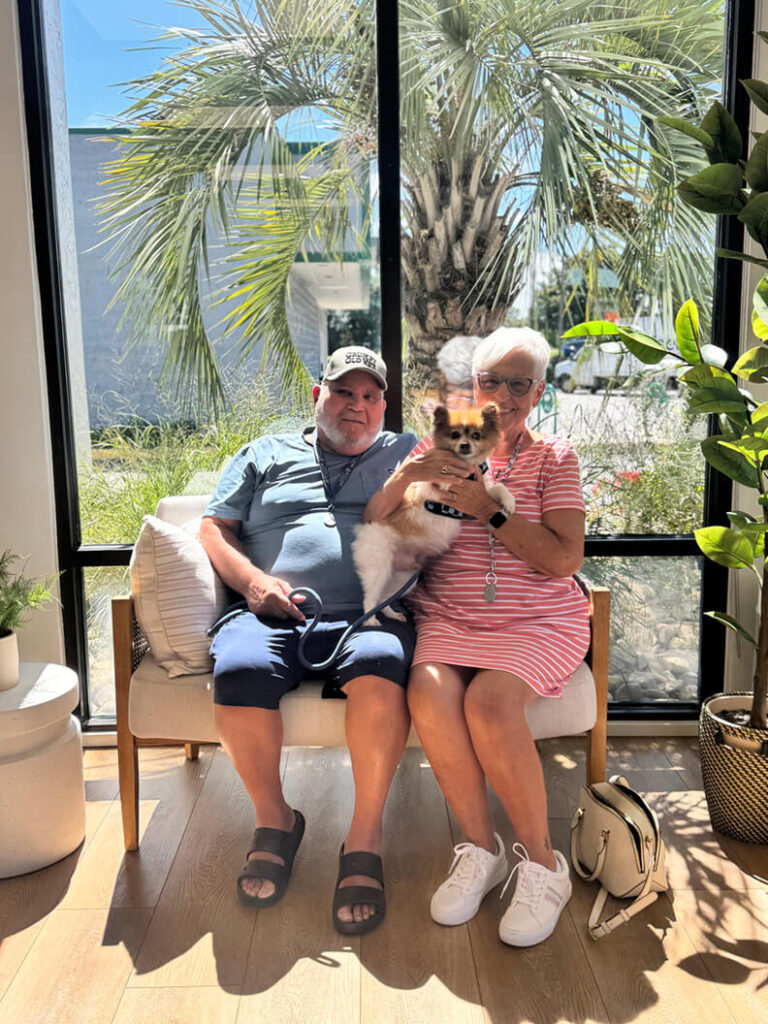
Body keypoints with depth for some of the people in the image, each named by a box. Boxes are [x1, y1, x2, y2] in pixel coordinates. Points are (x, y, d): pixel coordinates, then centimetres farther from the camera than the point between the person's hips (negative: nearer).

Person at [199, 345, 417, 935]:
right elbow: (214, 529, 18)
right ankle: (274, 820, -7)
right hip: (271, 616, 2)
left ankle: (366, 837, -20)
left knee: (381, 663, -36)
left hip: (369, 616, -1)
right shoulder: (265, 455, 25)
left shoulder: (408, 454, 24)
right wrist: (253, 579, -1)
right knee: (240, 669, -32)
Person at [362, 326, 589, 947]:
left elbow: (564, 559, -7)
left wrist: (488, 507, -12)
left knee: (489, 702, -30)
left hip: (536, 622, -2)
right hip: (447, 616, 2)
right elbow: (369, 529, 6)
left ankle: (541, 861, -7)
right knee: (430, 693, -28)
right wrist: (403, 479, -13)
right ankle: (480, 849, -6)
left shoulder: (554, 458, 7)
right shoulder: (438, 446, 13)